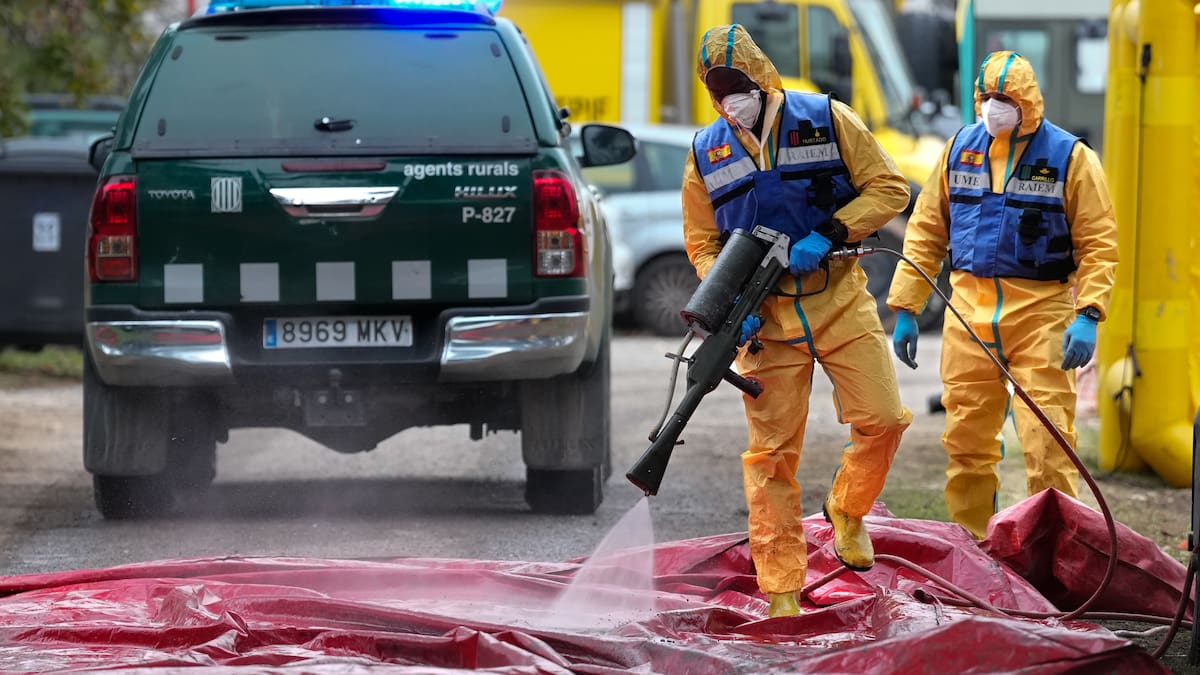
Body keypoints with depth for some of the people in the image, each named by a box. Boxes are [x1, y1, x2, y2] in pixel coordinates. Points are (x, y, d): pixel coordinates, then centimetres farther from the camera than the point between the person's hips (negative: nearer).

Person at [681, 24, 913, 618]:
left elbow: (889, 188, -2)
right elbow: (703, 243, 12)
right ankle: (782, 593, 4)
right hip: (767, 317, 1)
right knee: (772, 452, -1)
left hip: (840, 301, -1)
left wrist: (827, 235, -15)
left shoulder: (826, 119, -1)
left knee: (883, 420, -9)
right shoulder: (706, 154, 7)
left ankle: (847, 508, 23)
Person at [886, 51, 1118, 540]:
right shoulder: (960, 149, 10)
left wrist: (1088, 316, -16)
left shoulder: (1069, 157, -2)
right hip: (969, 314, 4)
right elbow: (926, 231, 14)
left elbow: (1098, 244, -4)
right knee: (966, 438, 8)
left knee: (1047, 440, -9)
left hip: (1041, 314, -4)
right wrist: (904, 308, 9)